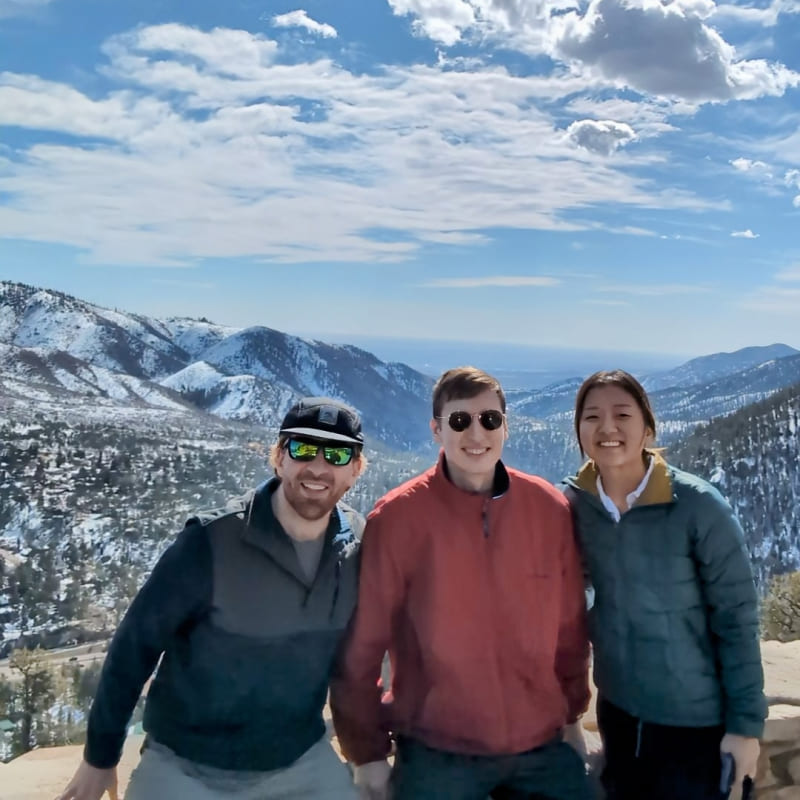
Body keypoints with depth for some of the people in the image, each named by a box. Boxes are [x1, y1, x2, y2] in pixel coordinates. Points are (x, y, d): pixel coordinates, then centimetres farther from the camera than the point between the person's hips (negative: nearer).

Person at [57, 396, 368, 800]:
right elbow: (135, 644, -13)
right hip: (185, 766, -3)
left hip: (303, 761, 4)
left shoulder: (358, 546, -9)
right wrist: (100, 756, -5)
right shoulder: (211, 543, -22)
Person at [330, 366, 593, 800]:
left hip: (543, 746, 3)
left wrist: (572, 711, 11)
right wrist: (367, 751, -4)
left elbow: (570, 623, 5)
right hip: (435, 755, -2)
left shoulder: (549, 508, -4)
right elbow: (361, 642, -8)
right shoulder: (396, 518, -12)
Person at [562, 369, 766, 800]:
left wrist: (745, 722, -12)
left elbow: (736, 619, -13)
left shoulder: (699, 506, -19)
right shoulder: (574, 504, -8)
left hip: (694, 716, -4)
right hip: (616, 706, 4)